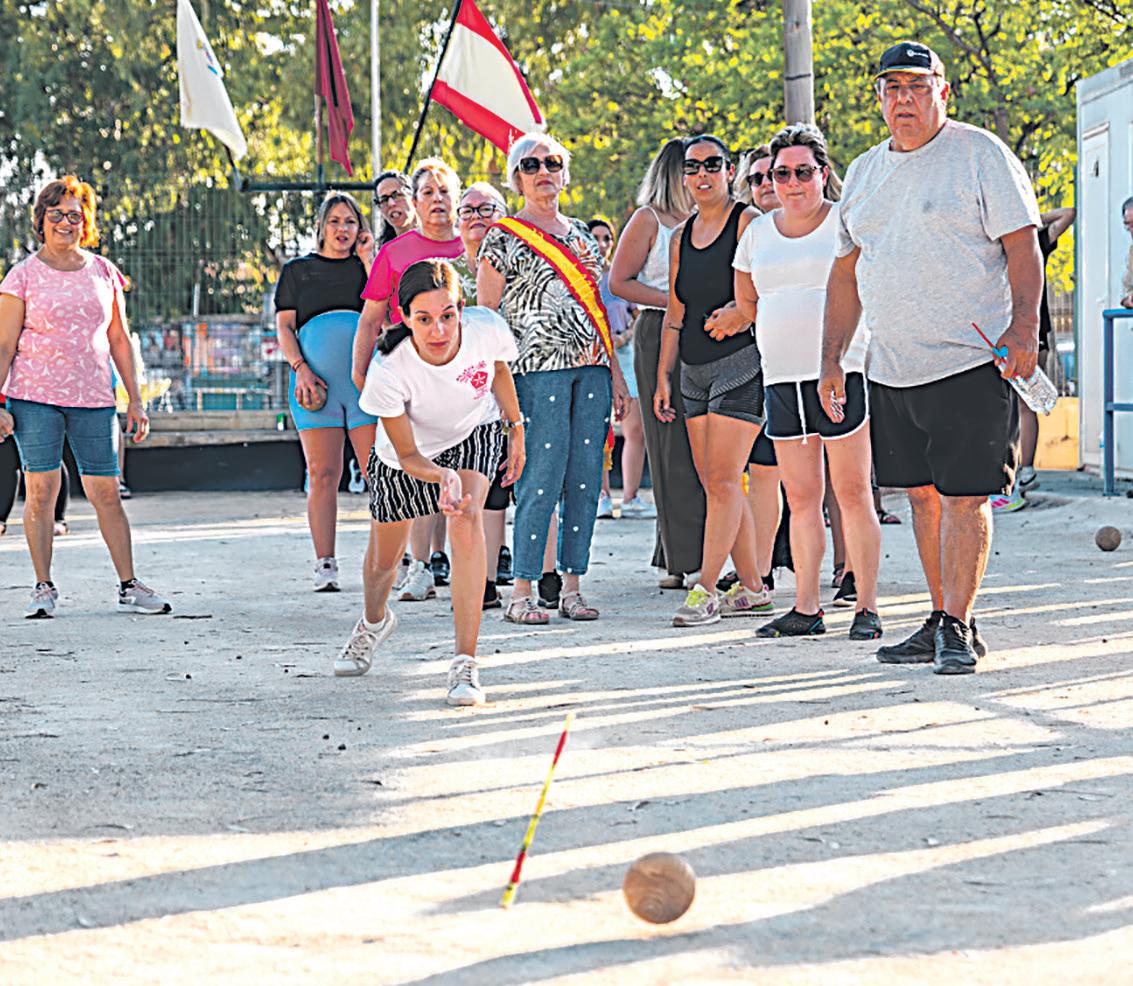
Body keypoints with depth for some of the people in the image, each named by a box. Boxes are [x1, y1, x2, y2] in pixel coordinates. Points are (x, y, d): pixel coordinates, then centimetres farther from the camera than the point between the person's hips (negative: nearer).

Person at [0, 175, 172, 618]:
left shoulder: (103, 272, 10)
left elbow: (119, 341, 14)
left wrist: (135, 400, 11)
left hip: (92, 398, 2)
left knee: (107, 493, 1)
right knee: (41, 490, -5)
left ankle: (129, 586, 7)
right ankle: (43, 588, 4)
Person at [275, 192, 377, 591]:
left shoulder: (367, 265, 18)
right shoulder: (297, 271, 18)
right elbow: (284, 326, 10)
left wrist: (368, 260, 2)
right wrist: (301, 369, -5)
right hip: (316, 381, 0)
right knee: (322, 474, -4)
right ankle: (325, 565, -3)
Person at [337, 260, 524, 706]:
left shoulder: (487, 329, -32)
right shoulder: (387, 372, -38)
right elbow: (408, 456, -27)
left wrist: (515, 428, 4)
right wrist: (442, 476, -47)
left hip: (474, 435, 0)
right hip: (405, 459, 0)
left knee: (466, 519, -30)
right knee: (382, 562, 16)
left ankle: (465, 664, -29)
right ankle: (374, 620, 57)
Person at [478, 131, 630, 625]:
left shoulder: (581, 233, 19)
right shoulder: (503, 238, 2)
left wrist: (615, 374, 16)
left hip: (590, 368, 6)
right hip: (538, 368, -6)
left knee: (585, 481, 3)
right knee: (542, 480, -10)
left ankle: (572, 586, 9)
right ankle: (521, 593, -6)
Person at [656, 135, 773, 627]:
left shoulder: (748, 222, -4)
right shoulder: (682, 236, 16)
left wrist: (736, 315, -23)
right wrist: (662, 378, 15)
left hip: (741, 365, -7)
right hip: (695, 372, 7)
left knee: (723, 481, -11)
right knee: (714, 484, 5)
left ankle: (704, 589, -13)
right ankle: (751, 587, 11)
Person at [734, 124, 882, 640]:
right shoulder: (758, 231, 14)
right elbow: (746, 298, 28)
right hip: (781, 379, 5)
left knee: (852, 492, -5)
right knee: (801, 498, 6)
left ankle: (867, 608, -3)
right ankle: (806, 608, 9)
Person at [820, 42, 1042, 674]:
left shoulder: (980, 155, -4)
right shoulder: (865, 172, 15)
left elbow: (1023, 248, -8)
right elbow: (847, 271, 20)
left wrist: (1024, 329, -20)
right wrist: (833, 359, 15)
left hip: (970, 362, -6)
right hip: (892, 371, 6)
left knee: (964, 496, -8)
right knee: (923, 495, 9)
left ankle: (957, 628, -6)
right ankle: (943, 622, 17)